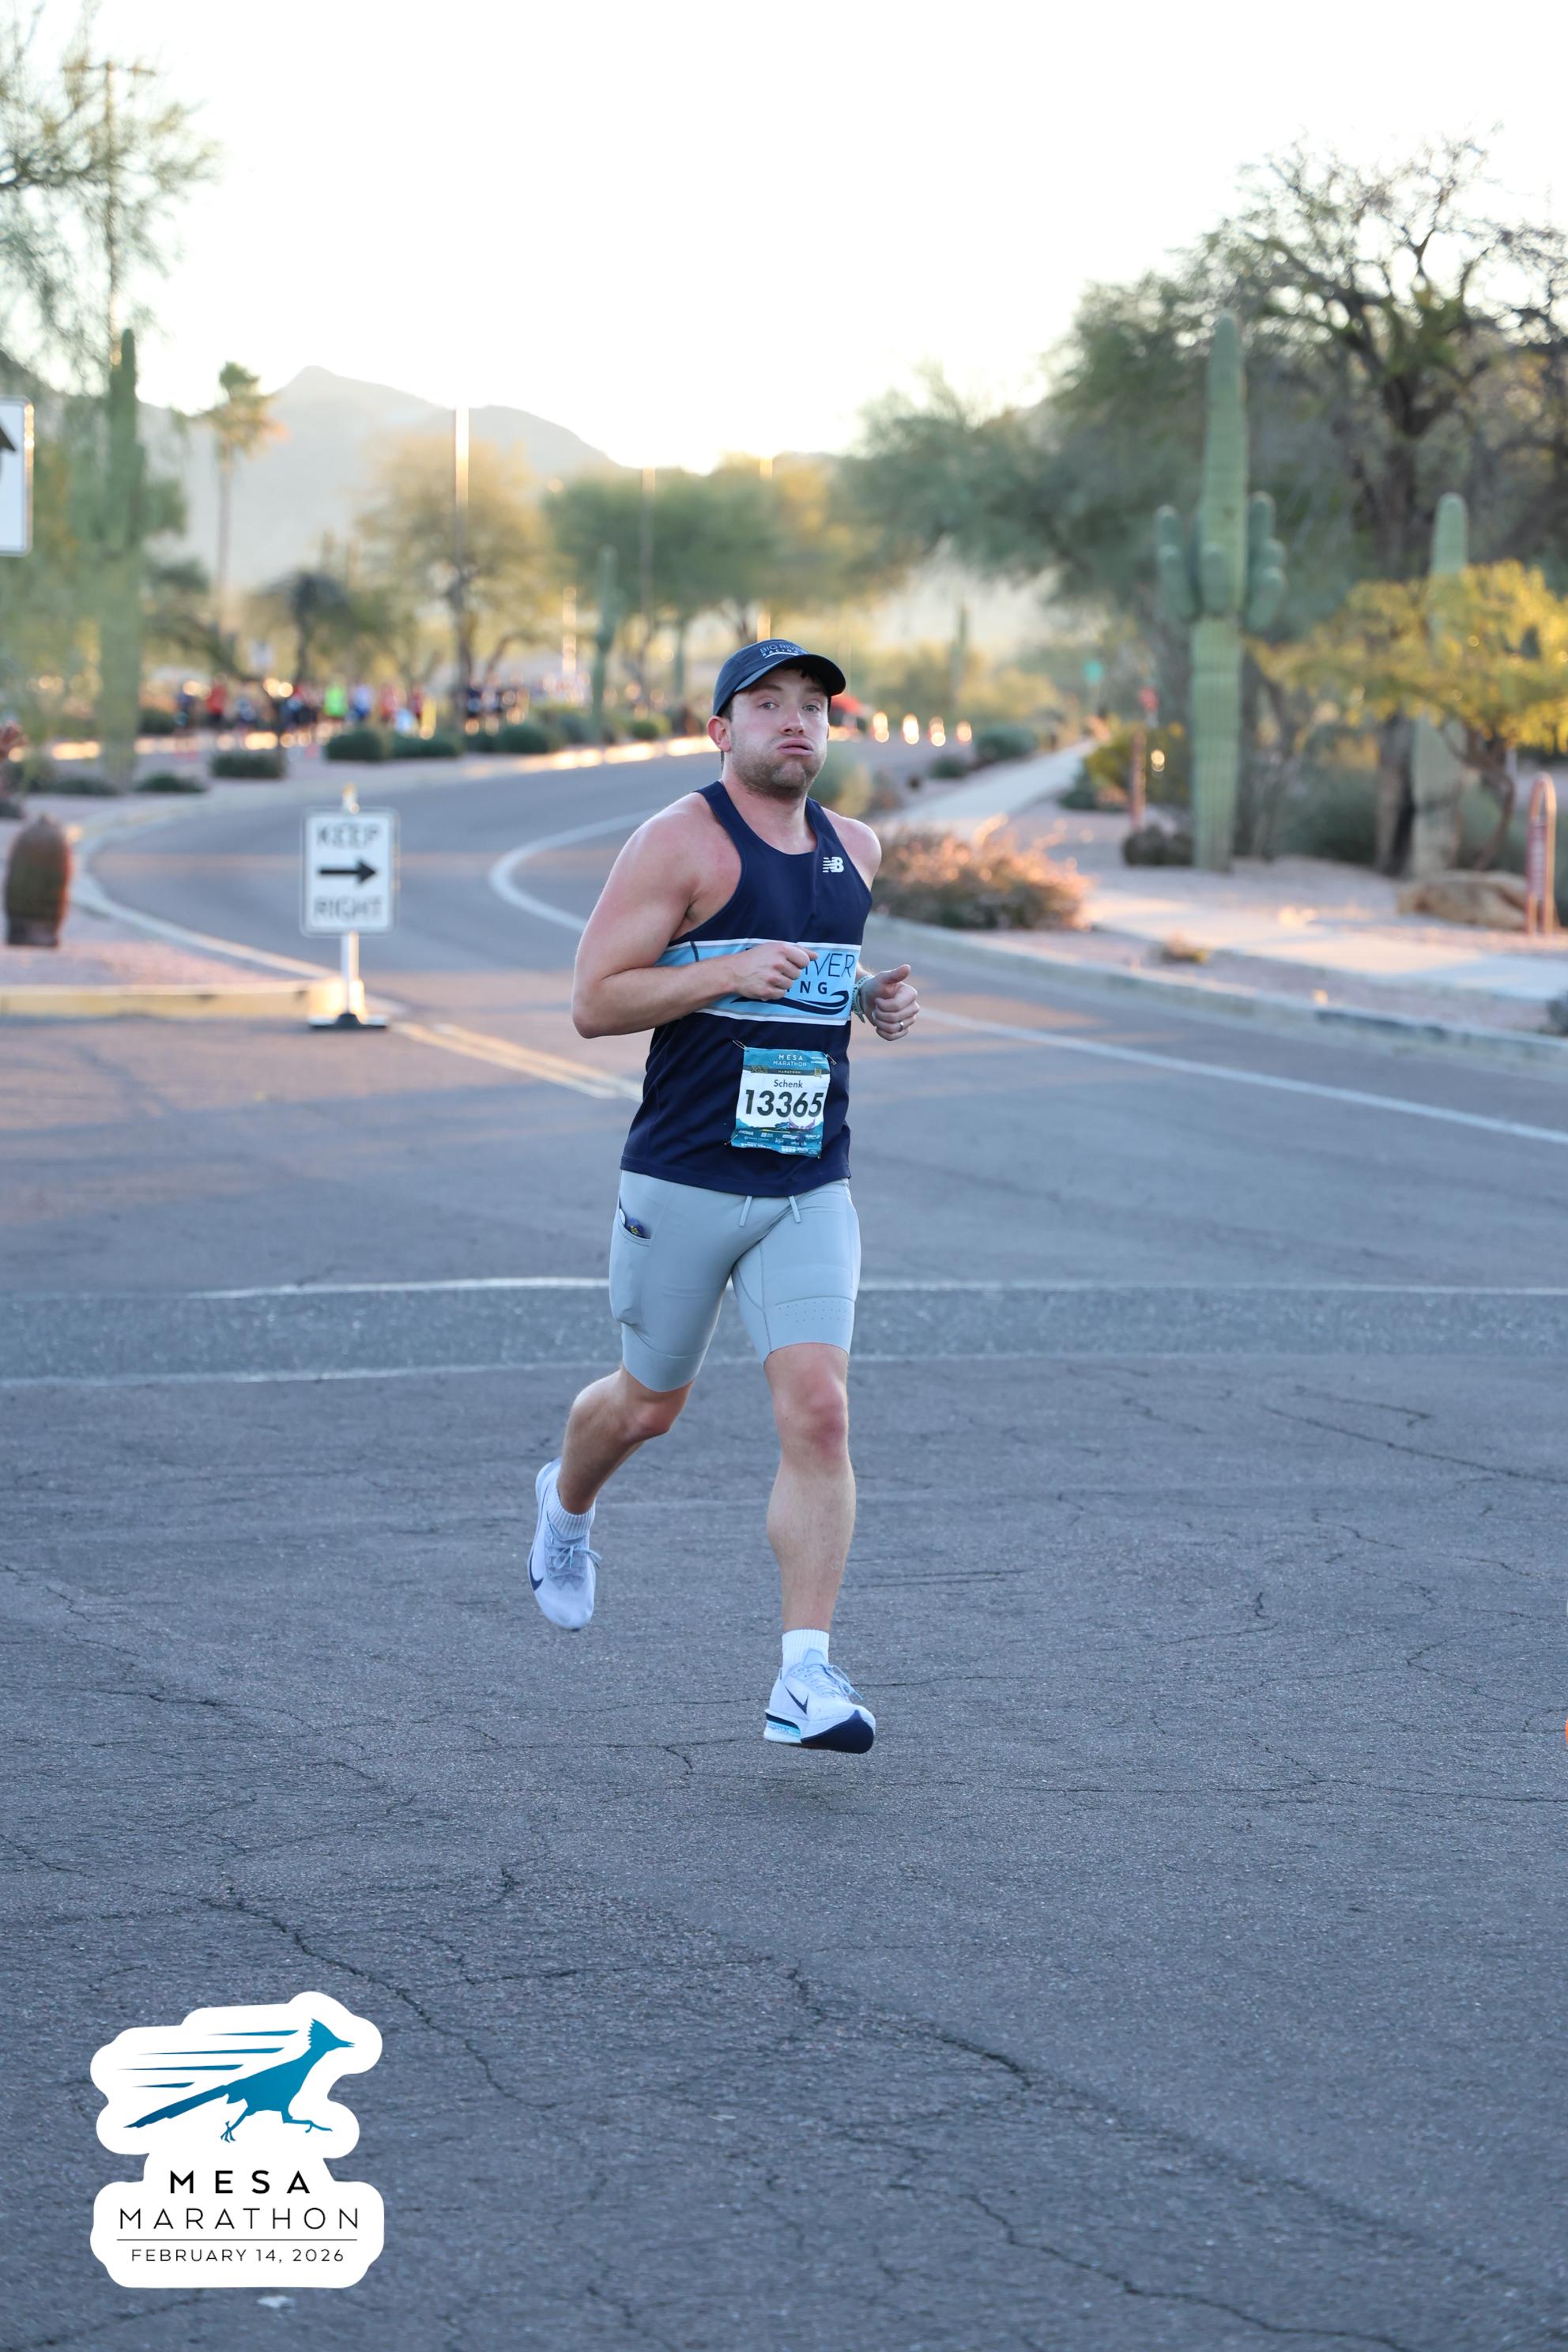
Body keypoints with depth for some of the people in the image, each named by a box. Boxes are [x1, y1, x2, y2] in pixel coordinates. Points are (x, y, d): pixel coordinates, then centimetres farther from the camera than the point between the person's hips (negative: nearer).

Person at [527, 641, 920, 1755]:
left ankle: (806, 1677, -12)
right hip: (685, 1179, -3)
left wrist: (876, 996, 8)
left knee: (819, 1414, -12)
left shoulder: (854, 848, 11)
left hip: (811, 1189, 4)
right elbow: (594, 1001, -12)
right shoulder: (679, 842, -9)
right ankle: (568, 1505, 50)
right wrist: (729, 971, -24)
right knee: (650, 1404, 14)